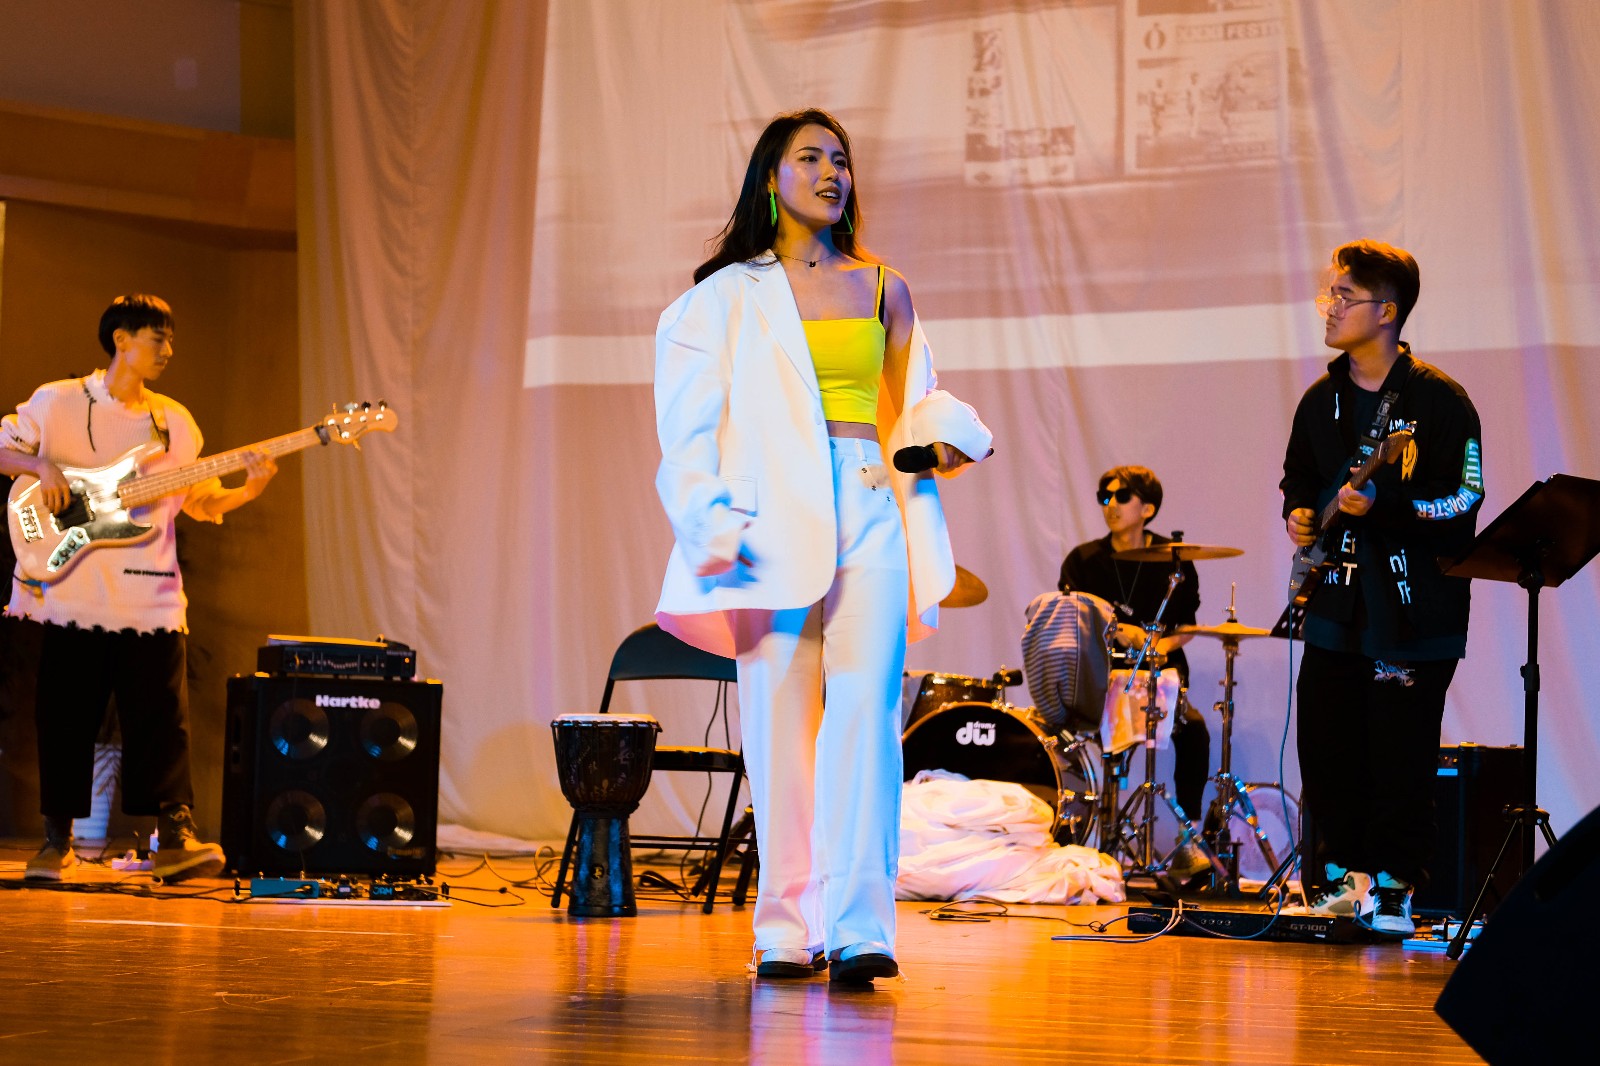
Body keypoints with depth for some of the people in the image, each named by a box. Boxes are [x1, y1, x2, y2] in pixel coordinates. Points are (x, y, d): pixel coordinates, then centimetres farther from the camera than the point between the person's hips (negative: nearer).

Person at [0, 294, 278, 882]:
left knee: (162, 719, -4)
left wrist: (246, 491, -4)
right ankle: (57, 843, 11)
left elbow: (198, 500, 14)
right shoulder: (56, 402, 4)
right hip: (71, 591, -2)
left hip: (148, 596, 2)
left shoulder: (174, 421, 14)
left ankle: (175, 836, -4)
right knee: (65, 719, 2)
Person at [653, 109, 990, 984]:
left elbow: (913, 408, 23)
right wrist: (710, 521, -8)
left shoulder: (884, 291, 17)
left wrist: (947, 436, 1)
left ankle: (858, 926, -21)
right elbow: (690, 427, 6)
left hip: (872, 518, 1)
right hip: (775, 517, -1)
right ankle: (785, 927, 3)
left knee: (865, 702, -14)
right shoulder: (729, 296, 12)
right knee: (779, 715, -4)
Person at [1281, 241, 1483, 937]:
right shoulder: (1322, 400, 12)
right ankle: (1348, 876, 19)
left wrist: (1384, 505, -24)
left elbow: (1463, 501, -13)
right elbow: (1299, 479, 25)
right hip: (1337, 602, 6)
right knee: (1324, 750, 6)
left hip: (1413, 611, -6)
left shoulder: (1438, 400, -8)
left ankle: (1392, 888, 6)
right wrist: (1299, 515, 4)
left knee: (1400, 759, -5)